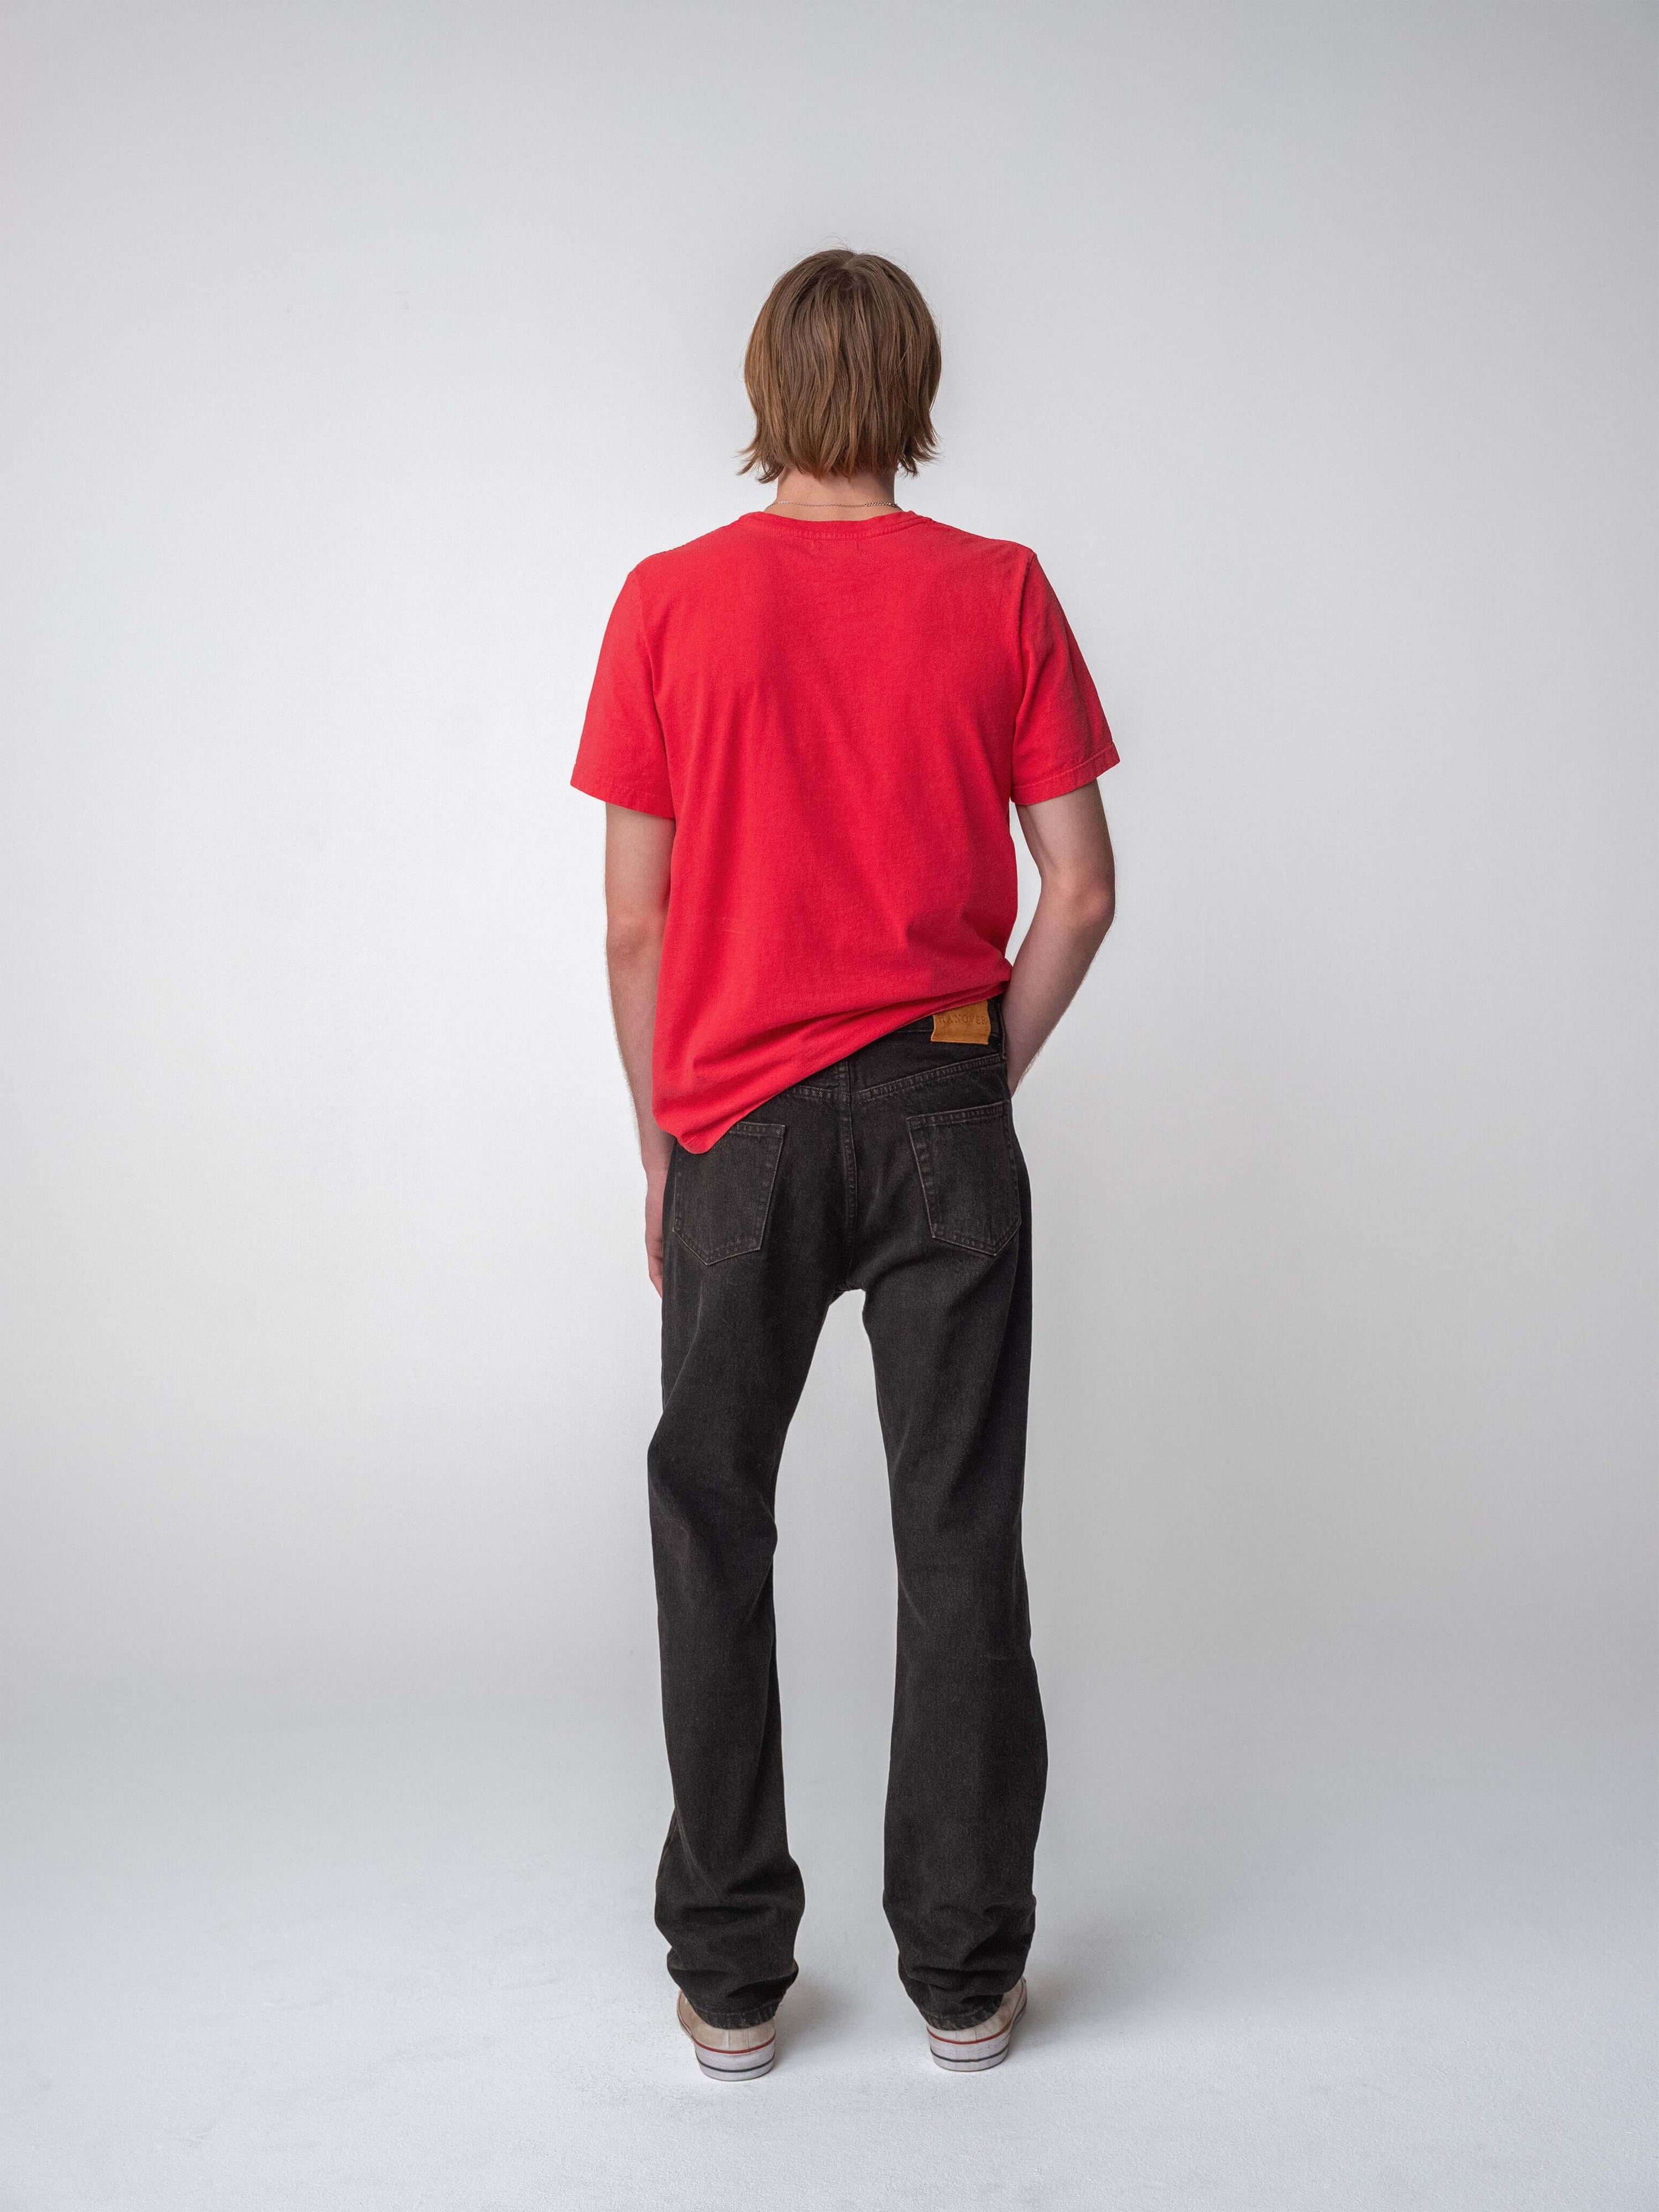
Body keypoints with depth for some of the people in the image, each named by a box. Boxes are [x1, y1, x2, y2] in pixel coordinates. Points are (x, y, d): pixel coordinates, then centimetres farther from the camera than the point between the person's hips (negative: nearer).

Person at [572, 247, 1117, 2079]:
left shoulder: (672, 601, -2)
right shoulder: (1001, 593, 0)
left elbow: (634, 918, -2)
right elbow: (1079, 896, -2)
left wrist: (662, 1143, 8)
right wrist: (984, 1075, 11)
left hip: (744, 1121, 0)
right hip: (941, 1117, 1)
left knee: (713, 1536, 11)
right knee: (958, 1540, 8)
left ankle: (729, 1977, 19)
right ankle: (964, 1973, 19)